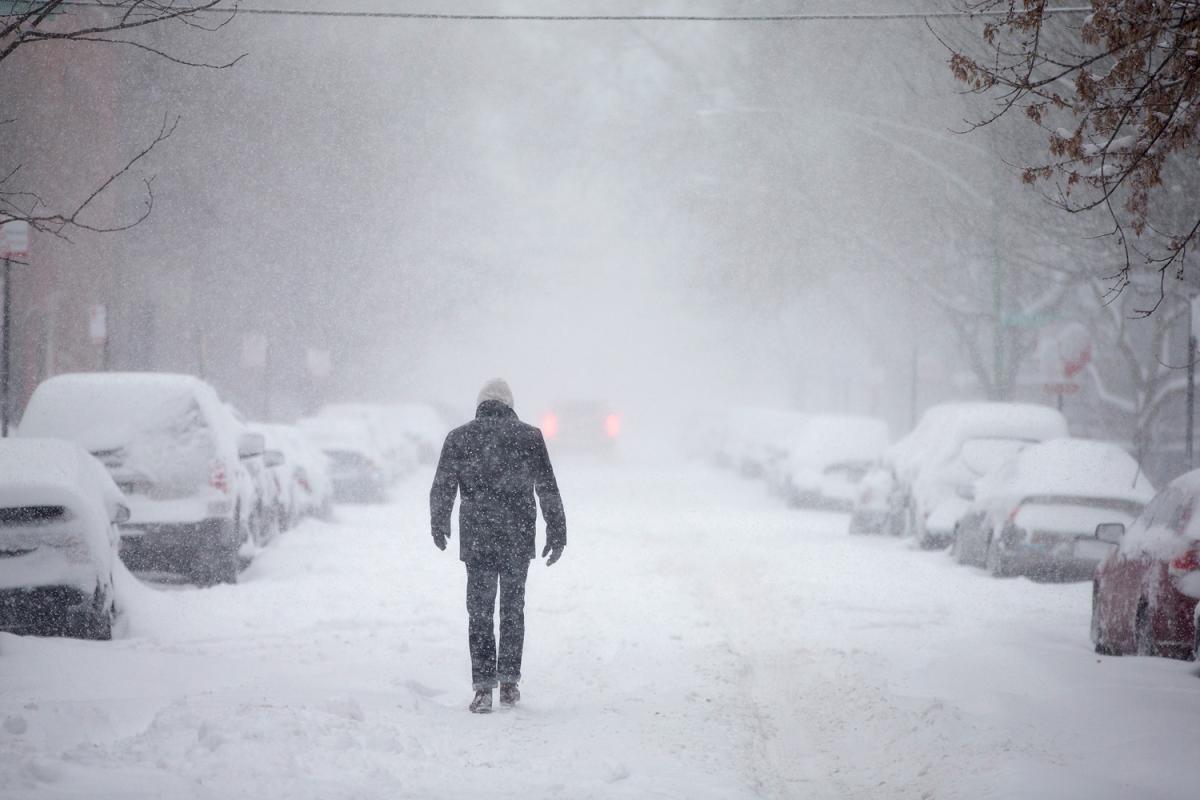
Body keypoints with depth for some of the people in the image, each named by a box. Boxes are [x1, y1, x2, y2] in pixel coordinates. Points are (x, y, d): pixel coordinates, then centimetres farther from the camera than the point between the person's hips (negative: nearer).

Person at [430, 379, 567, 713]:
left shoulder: (459, 438, 2)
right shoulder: (529, 436, 1)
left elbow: (441, 490, 5)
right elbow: (549, 490, -1)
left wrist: (438, 526, 21)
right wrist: (557, 535, 5)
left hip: (477, 541, 0)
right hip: (519, 539, 1)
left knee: (480, 613, 4)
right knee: (513, 610, 15)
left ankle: (483, 689, -4)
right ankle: (509, 684, 16)